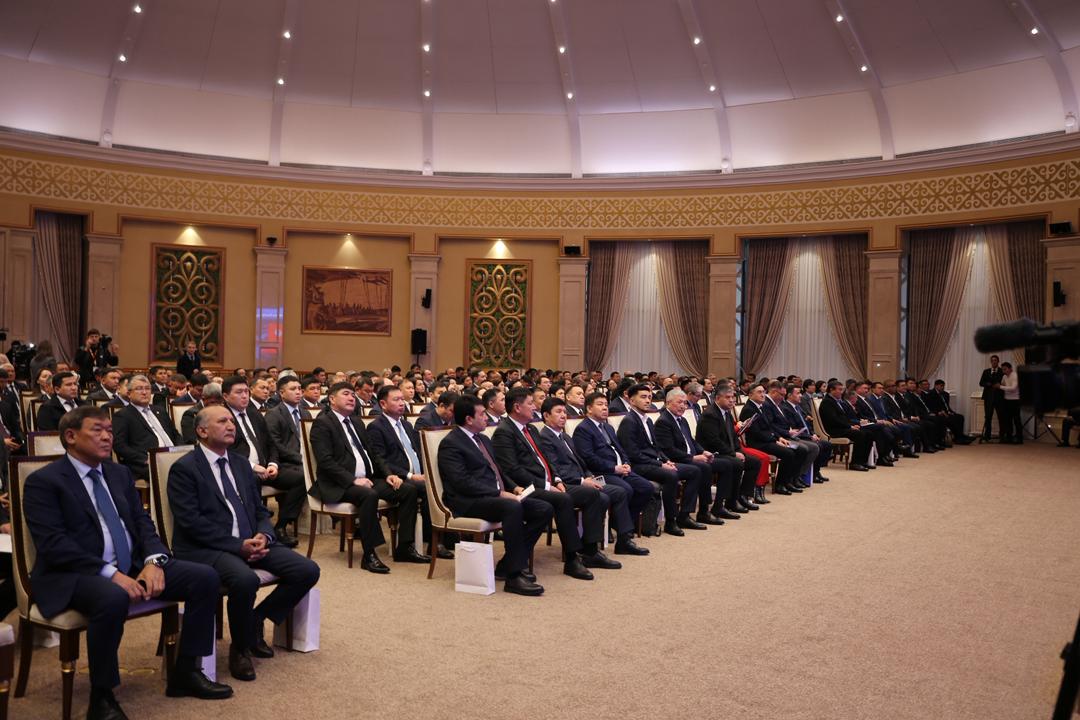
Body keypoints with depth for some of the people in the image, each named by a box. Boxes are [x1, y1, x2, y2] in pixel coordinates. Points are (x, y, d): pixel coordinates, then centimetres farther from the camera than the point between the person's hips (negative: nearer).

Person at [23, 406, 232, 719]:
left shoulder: (120, 473, 15)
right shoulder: (43, 482, -5)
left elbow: (142, 522, 12)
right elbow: (53, 544, -16)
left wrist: (153, 561, -10)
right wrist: (111, 573, -25)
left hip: (133, 566, 7)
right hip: (74, 575, -7)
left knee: (205, 577, -10)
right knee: (114, 598, -39)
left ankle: (185, 672, 3)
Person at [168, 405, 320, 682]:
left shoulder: (241, 463, 17)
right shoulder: (183, 469, -4)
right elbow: (191, 522, -14)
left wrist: (263, 536, -6)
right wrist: (238, 545, -20)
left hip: (251, 542, 7)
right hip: (205, 548, -7)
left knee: (307, 571, -11)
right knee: (246, 580, -36)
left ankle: (256, 621, 11)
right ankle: (240, 647, -7)